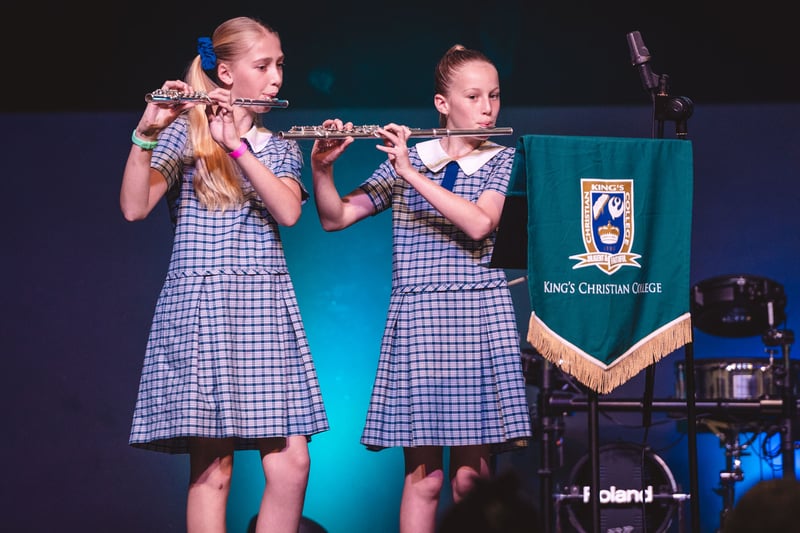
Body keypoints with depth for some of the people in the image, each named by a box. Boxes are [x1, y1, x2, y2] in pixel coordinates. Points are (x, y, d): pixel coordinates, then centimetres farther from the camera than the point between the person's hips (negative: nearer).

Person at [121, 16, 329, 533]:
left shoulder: (281, 149, 16)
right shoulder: (185, 132, 3)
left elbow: (288, 211, -6)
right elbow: (134, 208, -10)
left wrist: (236, 144, -15)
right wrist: (146, 135, -23)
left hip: (266, 309, 4)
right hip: (201, 303, -4)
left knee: (291, 464, -4)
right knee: (213, 470, -6)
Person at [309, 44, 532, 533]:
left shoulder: (502, 160, 6)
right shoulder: (405, 160, 9)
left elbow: (480, 223, -13)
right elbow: (335, 218, 10)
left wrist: (412, 174, -15)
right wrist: (322, 168, -8)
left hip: (482, 318, 0)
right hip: (417, 318, 0)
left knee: (471, 474, -2)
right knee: (424, 475, -3)